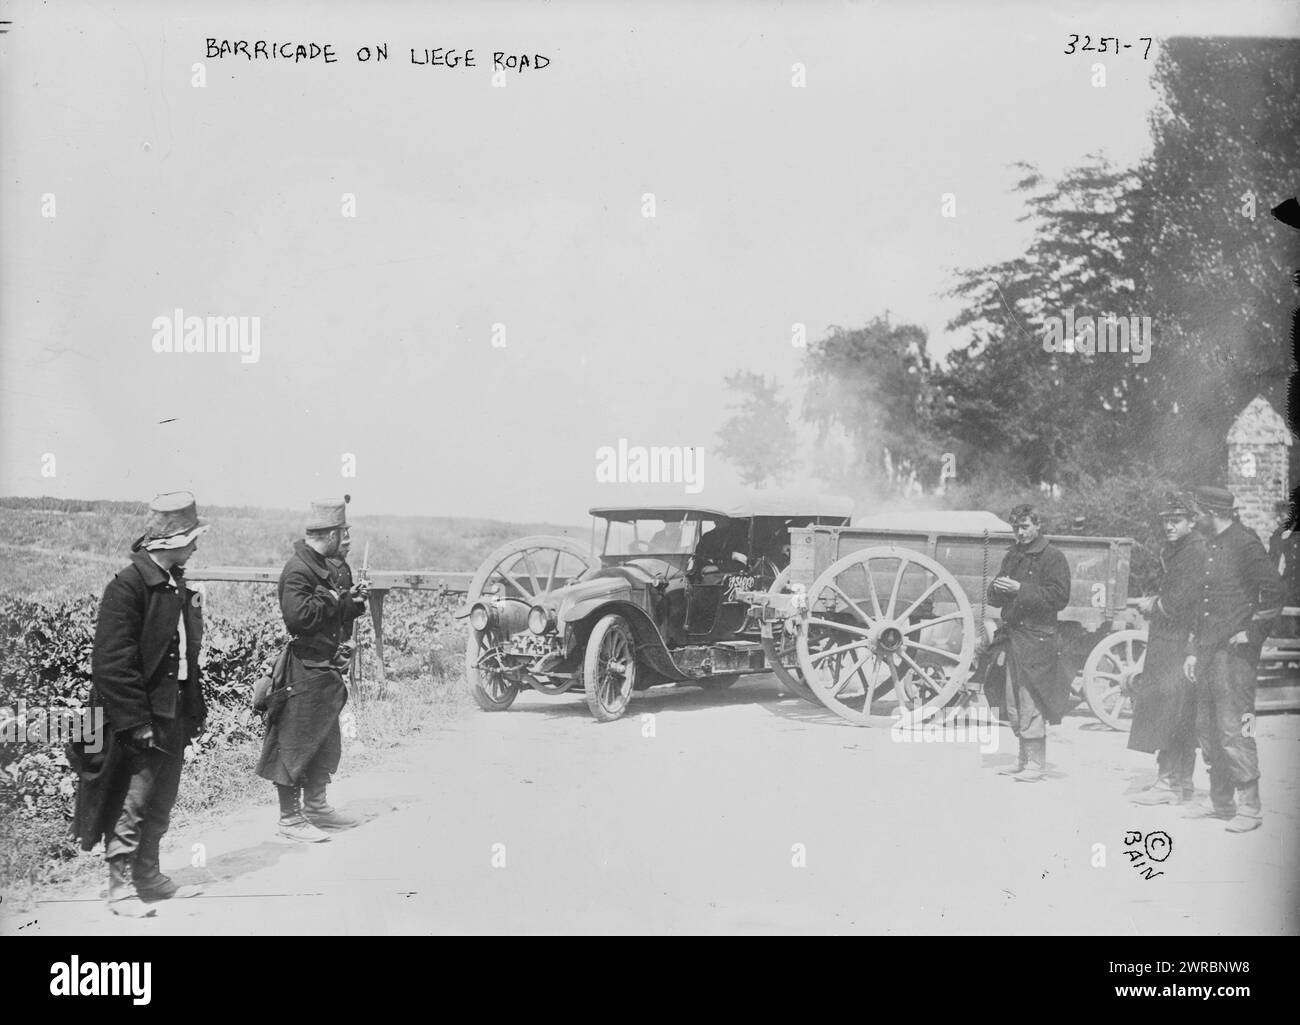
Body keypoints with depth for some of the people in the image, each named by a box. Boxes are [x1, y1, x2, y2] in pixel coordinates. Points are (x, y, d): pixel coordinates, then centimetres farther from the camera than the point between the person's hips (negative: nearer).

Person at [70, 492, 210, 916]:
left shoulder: (178, 585, 11)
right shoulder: (128, 587, -17)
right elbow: (113, 663, -20)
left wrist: (195, 706, 13)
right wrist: (137, 722, -21)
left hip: (174, 717, 9)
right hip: (139, 718, -9)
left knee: (160, 805, 16)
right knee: (132, 804, -3)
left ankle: (148, 877, 27)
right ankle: (121, 888, 6)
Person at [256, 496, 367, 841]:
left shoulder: (324, 568, 14)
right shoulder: (298, 570, -18)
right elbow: (298, 616, -29)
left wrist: (351, 602, 5)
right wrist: (332, 599, -18)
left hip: (325, 669, 10)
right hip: (303, 672, -10)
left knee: (326, 742, 18)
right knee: (294, 745, -2)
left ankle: (316, 807, 30)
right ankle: (290, 819, 5)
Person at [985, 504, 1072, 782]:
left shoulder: (1053, 557, -5)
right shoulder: (1013, 556, 18)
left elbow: (1059, 597, -15)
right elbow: (994, 598, 19)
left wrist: (1021, 589, -19)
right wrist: (998, 588, -4)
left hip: (1037, 637, -7)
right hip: (1011, 636, 8)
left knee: (1031, 704, -9)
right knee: (1013, 706, 10)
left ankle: (1036, 764, -4)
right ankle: (1024, 759, 20)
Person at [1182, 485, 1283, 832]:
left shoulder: (1245, 544, -10)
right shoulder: (1212, 546, 17)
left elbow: (1274, 591, -16)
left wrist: (1250, 632, -14)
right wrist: (1194, 651, 20)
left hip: (1234, 651, -9)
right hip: (1208, 651, 9)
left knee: (1233, 729, -11)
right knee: (1207, 728, 10)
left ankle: (1250, 807, -5)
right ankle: (1221, 801, 19)